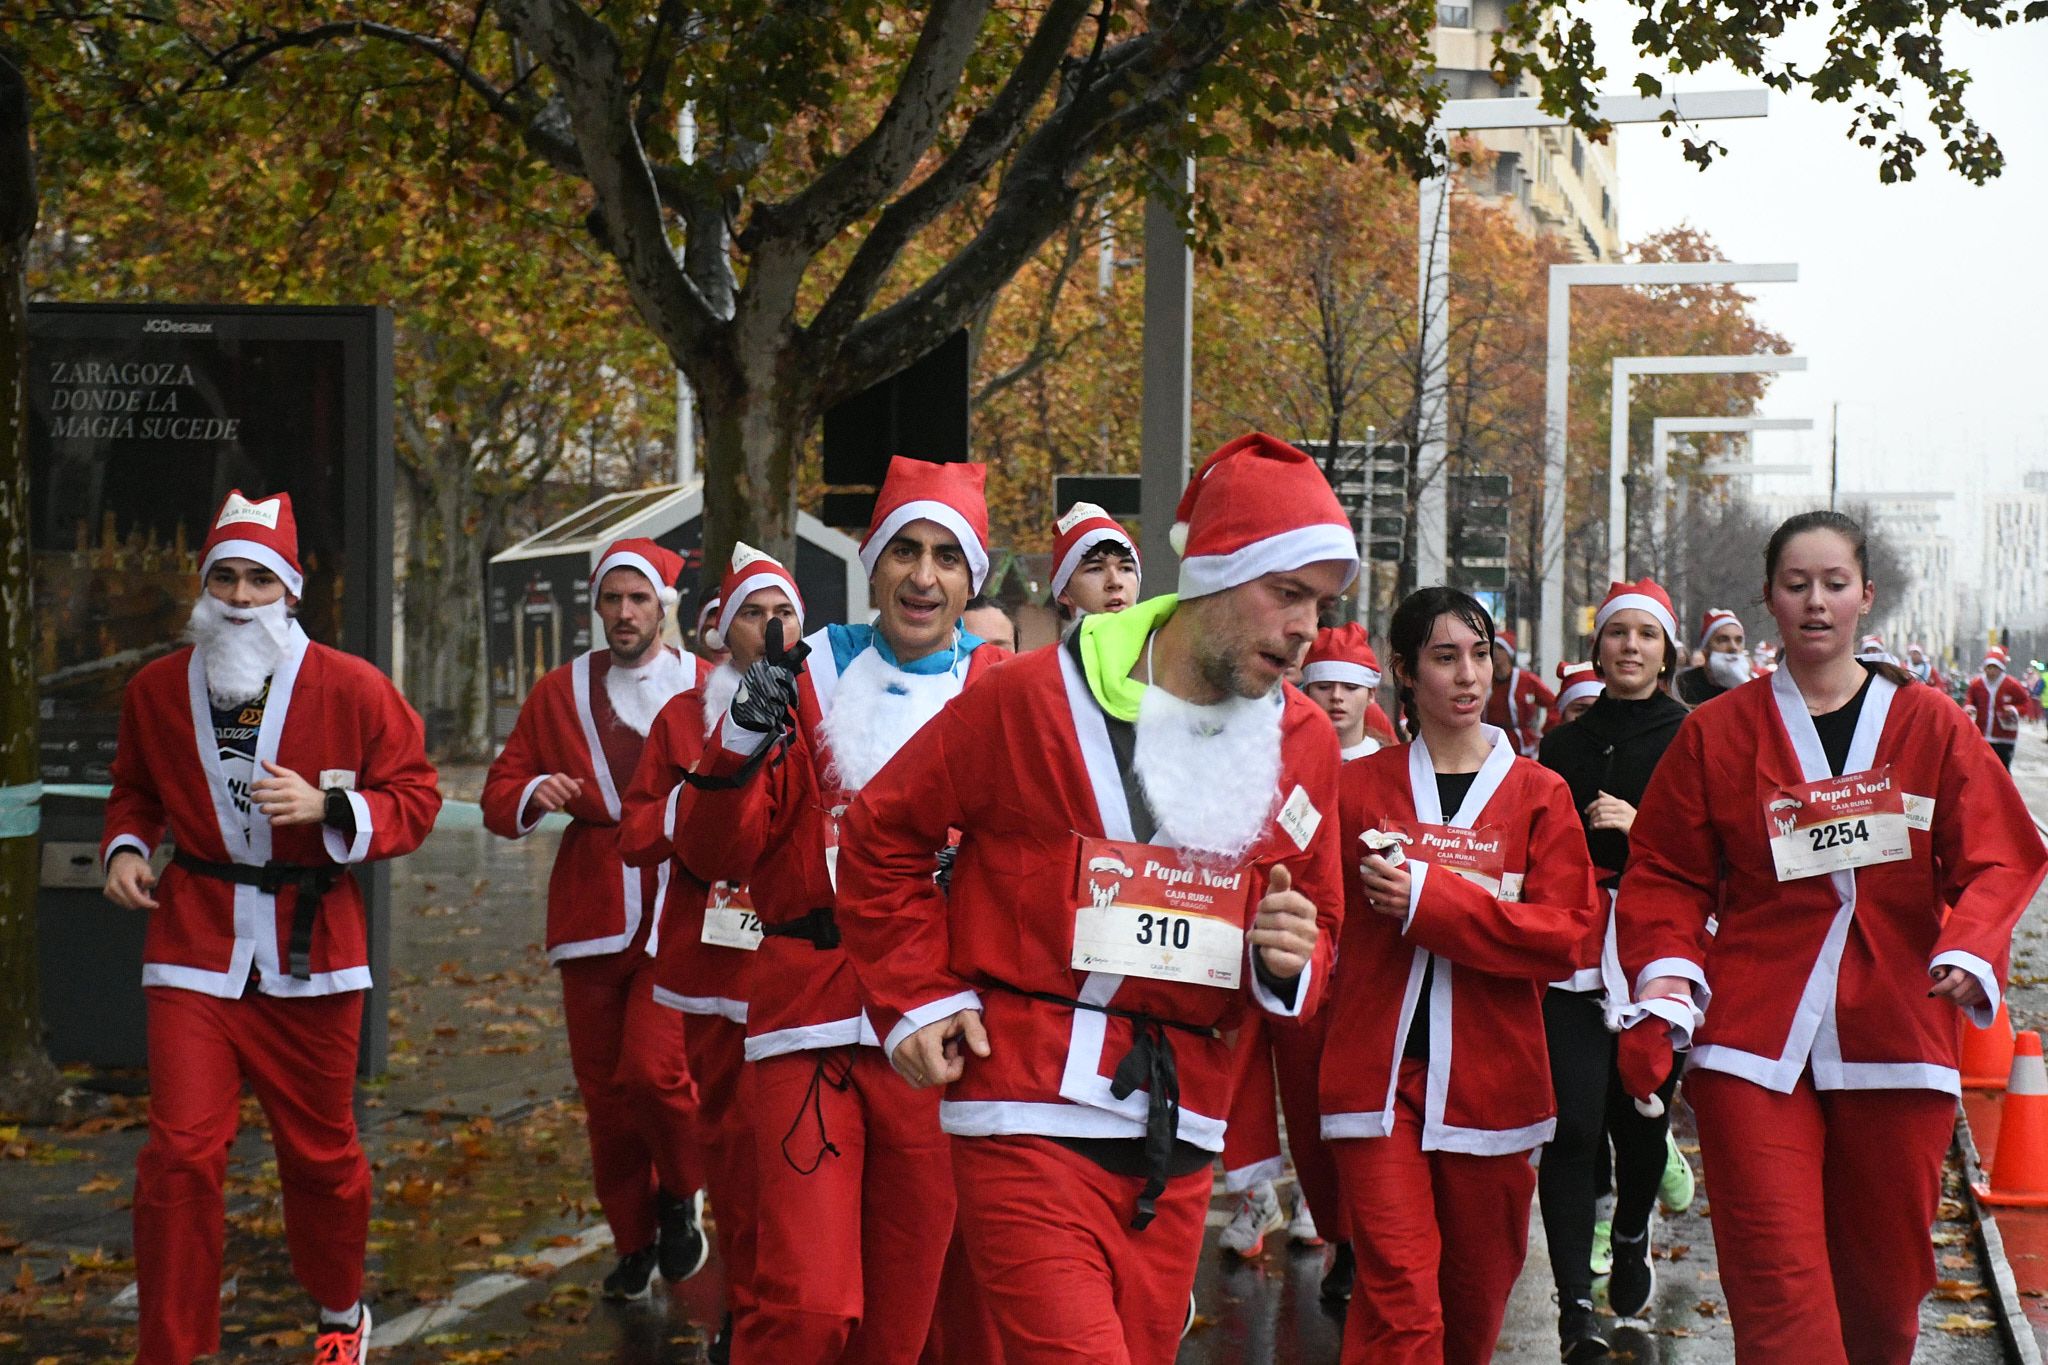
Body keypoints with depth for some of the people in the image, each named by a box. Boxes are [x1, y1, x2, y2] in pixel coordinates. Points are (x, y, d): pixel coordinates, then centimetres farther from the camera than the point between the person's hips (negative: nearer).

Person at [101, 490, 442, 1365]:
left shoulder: (352, 689, -4)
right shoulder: (155, 691, 5)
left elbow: (414, 798, -2)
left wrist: (328, 807, -19)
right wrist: (124, 847, 1)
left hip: (310, 949, -1)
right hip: (193, 948, 1)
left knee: (320, 1150, 12)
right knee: (181, 1152, -10)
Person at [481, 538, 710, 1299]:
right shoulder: (558, 694, 10)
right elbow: (498, 800, 10)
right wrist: (533, 795, -12)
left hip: (681, 913, -3)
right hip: (593, 915, 3)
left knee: (651, 1066, -17)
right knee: (603, 1091, 6)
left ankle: (682, 1199, 11)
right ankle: (635, 1244, 23)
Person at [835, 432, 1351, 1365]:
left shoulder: (1305, 743, 8)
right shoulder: (1036, 699, -7)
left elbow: (1315, 925, 20)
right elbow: (883, 835, 3)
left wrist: (1289, 963, -4)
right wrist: (920, 996, -3)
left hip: (1179, 1133, 6)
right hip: (1033, 1117, -5)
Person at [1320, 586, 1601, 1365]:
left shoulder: (1538, 794, 4)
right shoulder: (1356, 788, 4)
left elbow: (1572, 936, -7)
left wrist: (1431, 898, -15)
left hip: (1489, 1079, 1)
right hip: (1378, 1073, -1)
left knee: (1477, 1297, 12)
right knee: (1399, 1299, -11)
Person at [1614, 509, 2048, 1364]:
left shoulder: (1930, 726, 8)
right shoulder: (1716, 734, 7)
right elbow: (1667, 877, 6)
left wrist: (1968, 953, -17)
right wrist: (1664, 988, -10)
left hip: (1896, 1039, 1)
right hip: (1755, 1044, -1)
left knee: (1885, 1286, 8)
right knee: (1778, 1290, -10)